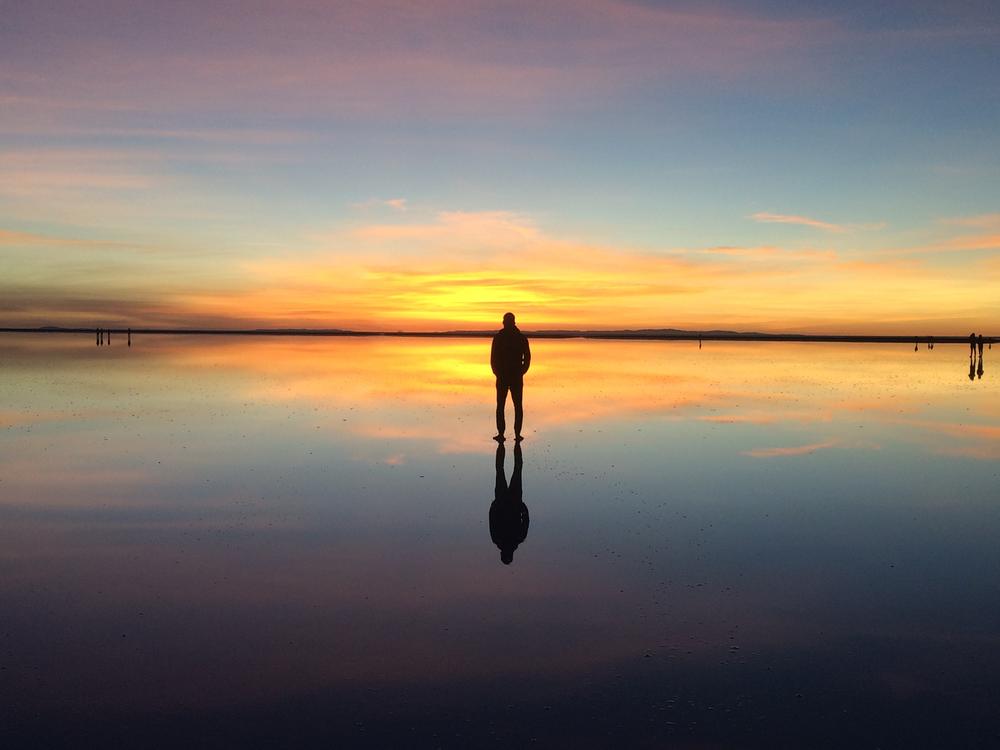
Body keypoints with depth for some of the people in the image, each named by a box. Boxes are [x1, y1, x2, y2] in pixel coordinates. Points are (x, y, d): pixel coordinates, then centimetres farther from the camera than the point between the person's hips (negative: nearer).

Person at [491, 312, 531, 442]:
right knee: (518, 406, 7)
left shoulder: (498, 337, -4)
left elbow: (493, 358, -6)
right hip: (517, 377, 1)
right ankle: (517, 434, 3)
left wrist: (497, 372, 7)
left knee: (500, 406, 5)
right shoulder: (522, 337, 1)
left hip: (502, 376, -1)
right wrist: (521, 372, 10)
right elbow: (527, 358, 0)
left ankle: (501, 434, -1)